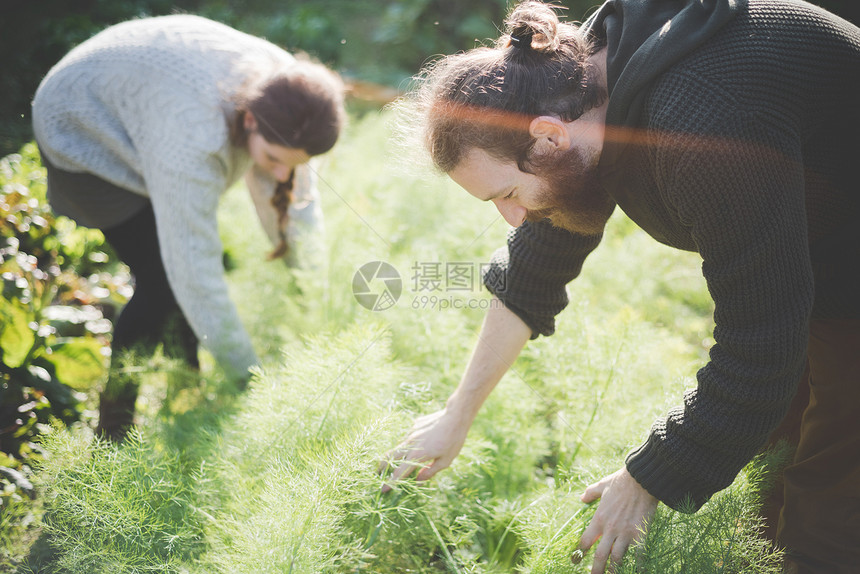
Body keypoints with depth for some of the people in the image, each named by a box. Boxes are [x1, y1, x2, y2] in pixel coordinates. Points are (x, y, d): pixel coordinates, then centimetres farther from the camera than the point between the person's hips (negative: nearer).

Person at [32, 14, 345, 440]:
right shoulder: (196, 135, -45)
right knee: (162, 284, -14)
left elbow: (297, 202, -9)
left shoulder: (284, 88, -24)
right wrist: (248, 375, -31)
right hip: (82, 131, -6)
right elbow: (195, 271, -39)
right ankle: (112, 434, 3)